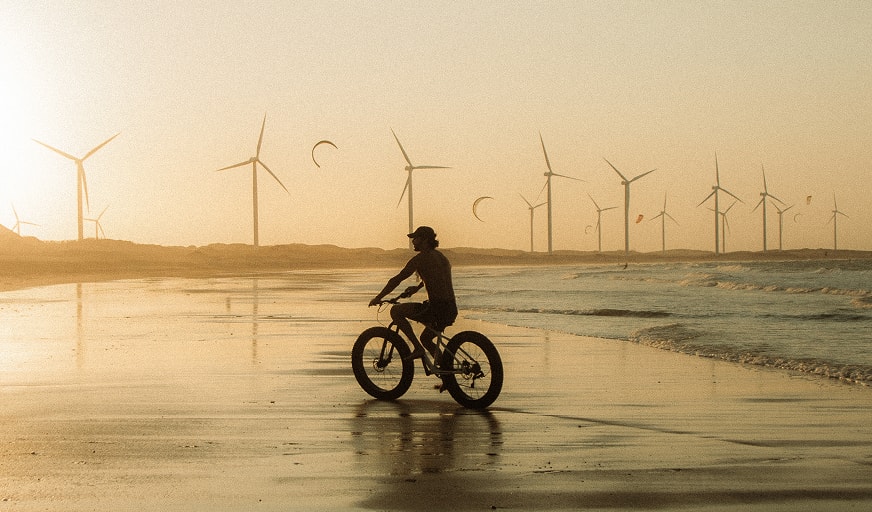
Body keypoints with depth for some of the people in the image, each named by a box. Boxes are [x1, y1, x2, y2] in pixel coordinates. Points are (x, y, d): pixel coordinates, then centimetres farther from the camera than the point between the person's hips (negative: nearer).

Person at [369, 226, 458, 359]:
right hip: (451, 310, 9)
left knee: (395, 311, 4)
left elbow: (397, 280, -5)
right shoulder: (441, 257, 17)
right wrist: (417, 287, 45)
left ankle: (418, 348, 0)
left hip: (436, 308, -9)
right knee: (425, 338, 29)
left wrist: (378, 298, 4)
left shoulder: (421, 258, -7)